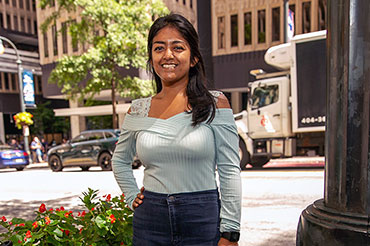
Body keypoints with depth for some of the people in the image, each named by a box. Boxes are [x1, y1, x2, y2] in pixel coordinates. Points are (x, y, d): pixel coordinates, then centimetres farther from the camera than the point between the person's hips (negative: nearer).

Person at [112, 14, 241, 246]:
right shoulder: (139, 109, 2)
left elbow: (230, 171, -7)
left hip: (203, 219, -2)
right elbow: (120, 160, 18)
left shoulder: (215, 103, -6)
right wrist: (133, 197, 8)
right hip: (150, 222, 3)